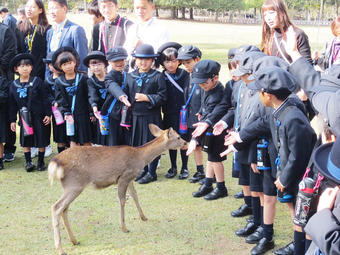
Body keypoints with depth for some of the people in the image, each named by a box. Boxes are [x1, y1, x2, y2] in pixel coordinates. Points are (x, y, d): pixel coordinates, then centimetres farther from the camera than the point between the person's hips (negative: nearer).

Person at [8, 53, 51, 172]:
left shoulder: (37, 81, -7)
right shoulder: (14, 85, 1)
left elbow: (45, 99, -5)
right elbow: (13, 105, 7)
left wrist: (48, 114, -8)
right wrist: (12, 120, 5)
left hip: (39, 116, -2)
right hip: (24, 117, 2)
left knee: (41, 140, 4)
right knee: (26, 140, 3)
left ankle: (41, 162, 18)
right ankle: (28, 162, 13)